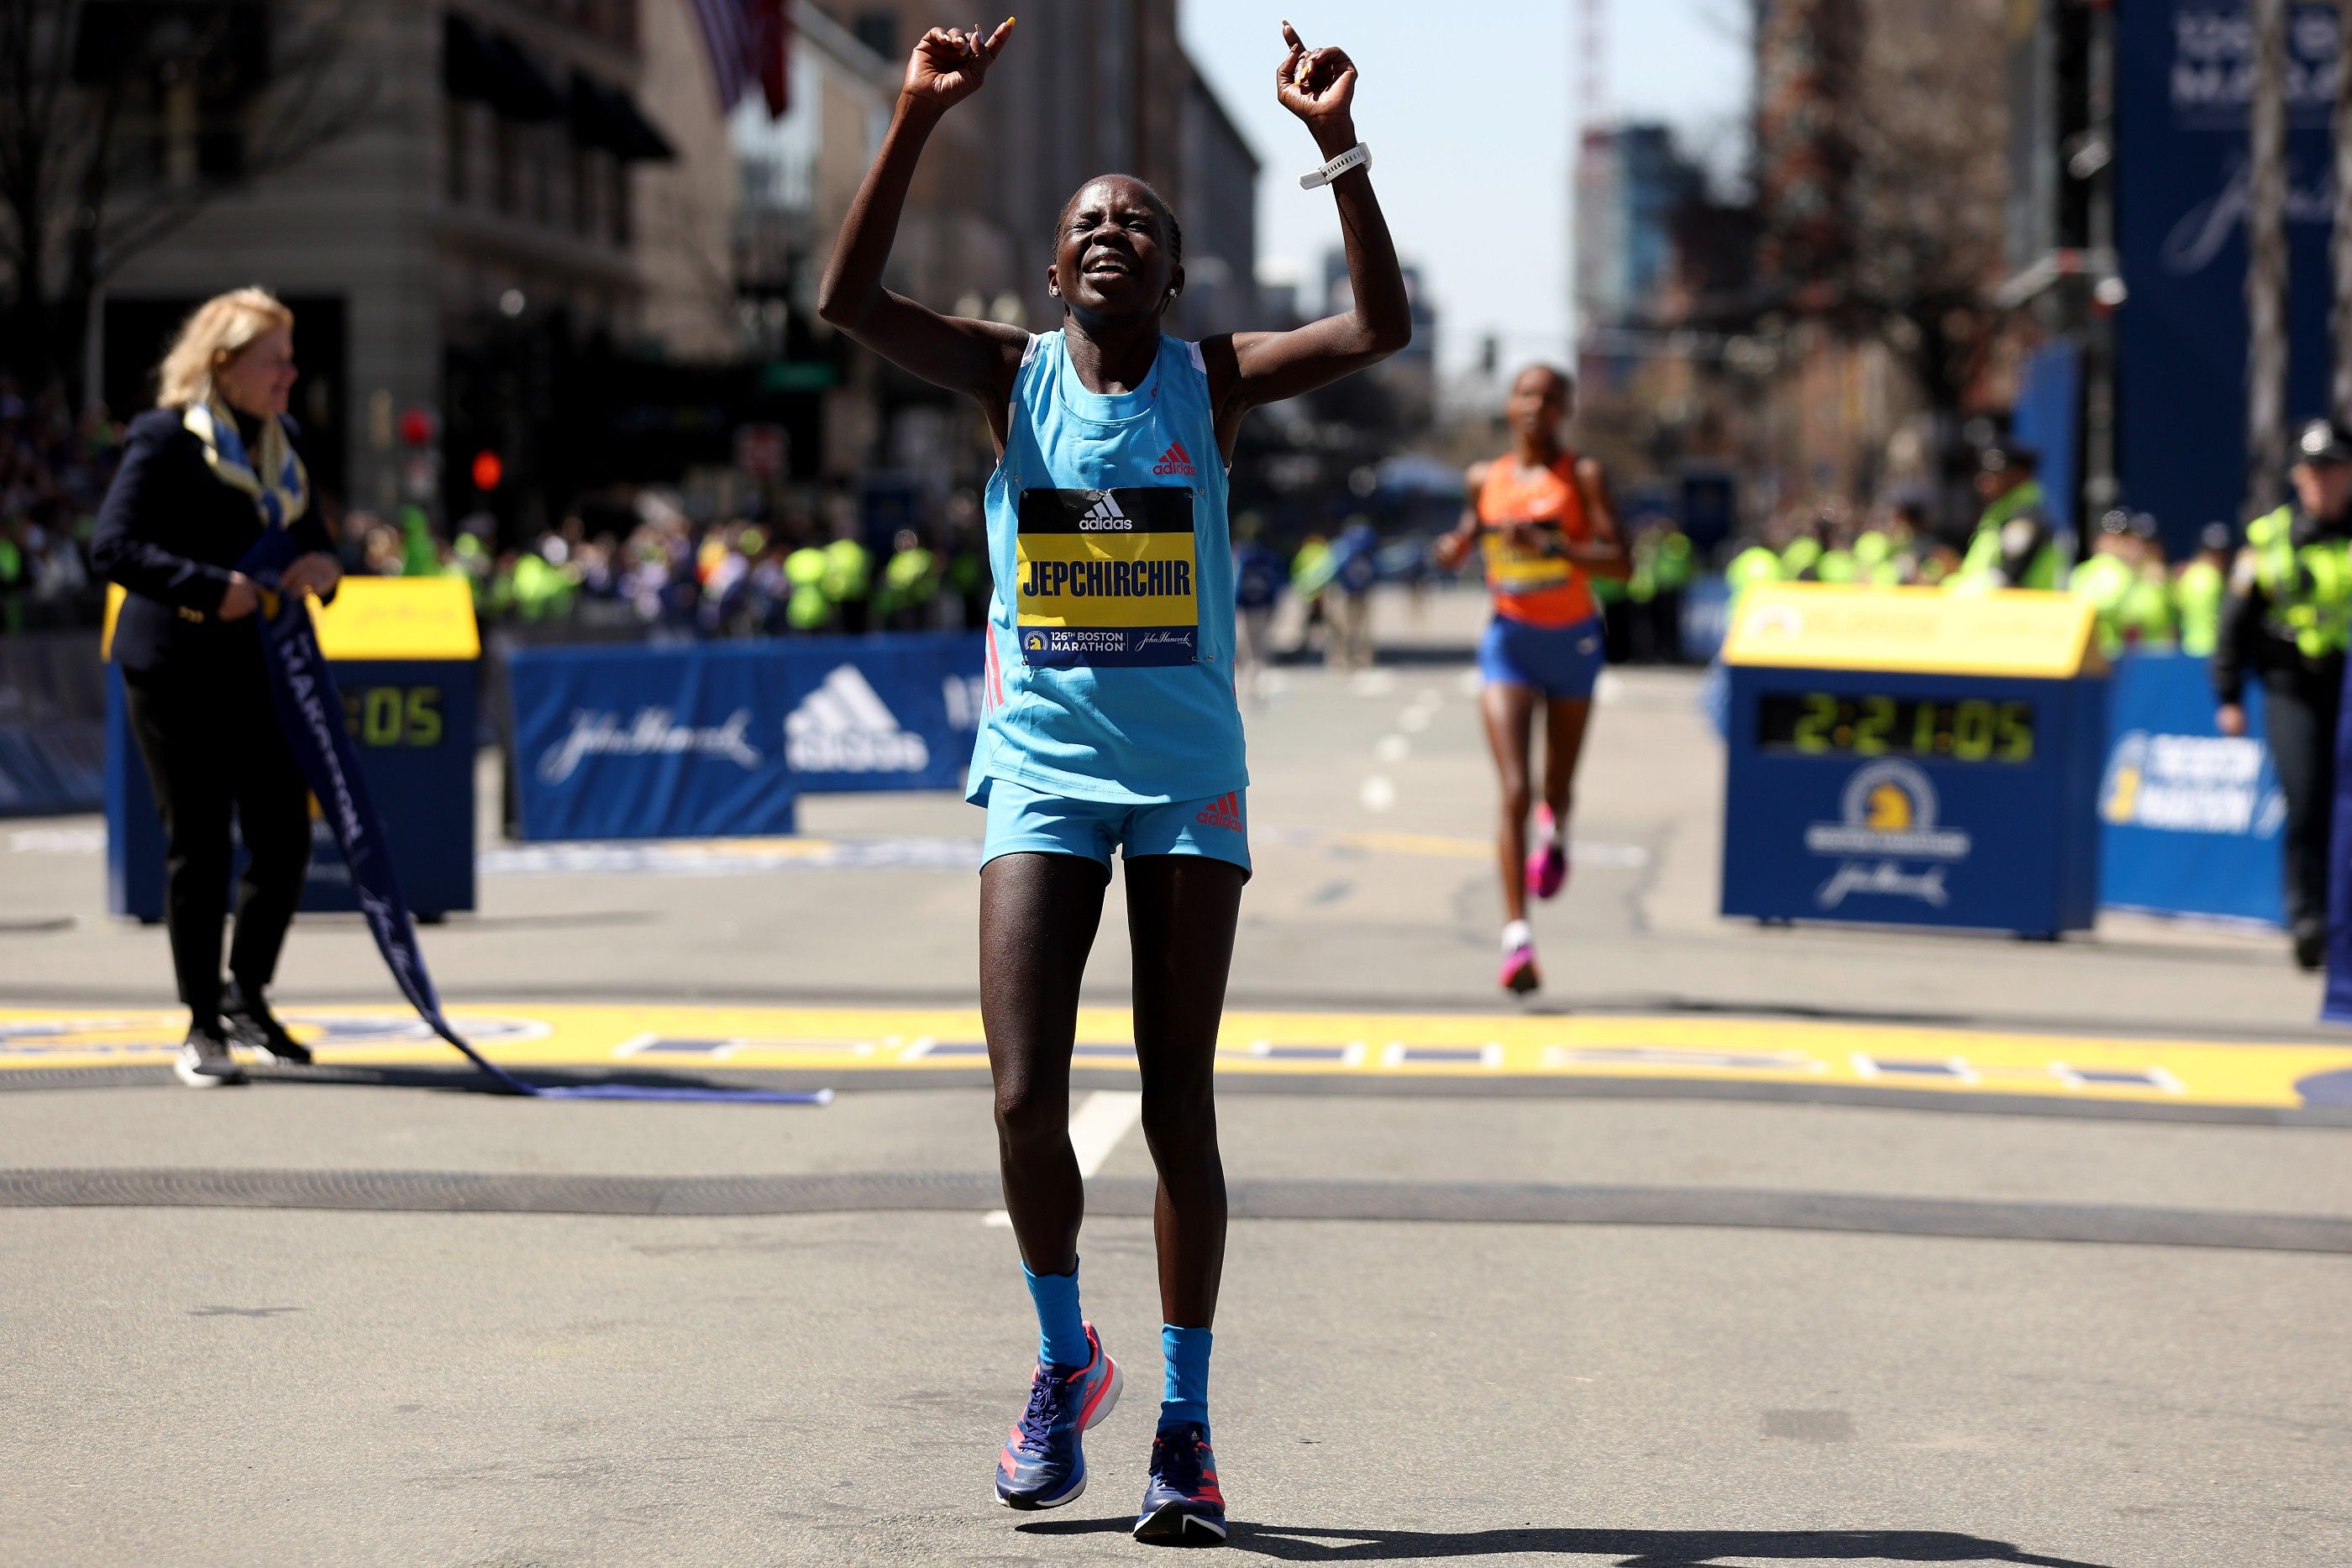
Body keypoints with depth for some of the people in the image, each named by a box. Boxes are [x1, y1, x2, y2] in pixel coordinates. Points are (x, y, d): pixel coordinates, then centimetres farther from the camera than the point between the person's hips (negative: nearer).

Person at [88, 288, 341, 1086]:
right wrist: (211, 587, -26)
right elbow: (112, 546, -16)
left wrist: (323, 565, -3)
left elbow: (308, 535, 22)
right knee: (199, 846, -1)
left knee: (285, 837, 4)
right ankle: (203, 1027, 10)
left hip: (264, 668, 6)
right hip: (178, 672, -6)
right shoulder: (166, 438, -10)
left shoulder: (282, 439, 11)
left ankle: (246, 995, 26)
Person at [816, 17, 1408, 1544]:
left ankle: (1186, 1421, 11)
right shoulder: (1011, 374, 2)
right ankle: (1065, 1360, 17)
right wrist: (918, 120, -21)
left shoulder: (1214, 382, 1)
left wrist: (1339, 150, -22)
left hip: (1188, 777, 0)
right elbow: (848, 300, -13)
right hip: (1043, 771, 1)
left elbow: (1380, 329, -14)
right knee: (1027, 1099, -8)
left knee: (1178, 1107, 1)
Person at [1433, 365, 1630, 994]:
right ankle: (1516, 934, -21)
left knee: (1557, 789, 14)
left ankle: (1554, 831, 53)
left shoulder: (1582, 476, -6)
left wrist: (1552, 545, -27)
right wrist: (1455, 546, -3)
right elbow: (1462, 549, 20)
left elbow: (1620, 564, -15)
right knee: (1514, 791, -15)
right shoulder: (1485, 478, 3)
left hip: (1573, 641, 0)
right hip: (1509, 640, 0)